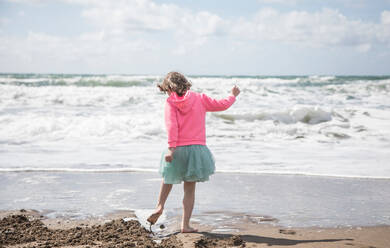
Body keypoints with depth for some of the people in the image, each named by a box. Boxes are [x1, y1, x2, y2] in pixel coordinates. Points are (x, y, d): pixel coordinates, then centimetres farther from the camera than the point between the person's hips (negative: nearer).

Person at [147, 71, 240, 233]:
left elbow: (171, 126, -14)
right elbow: (221, 105, 12)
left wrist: (171, 148, -21)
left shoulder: (170, 103, -1)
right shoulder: (200, 98, 5)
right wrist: (233, 96, 32)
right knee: (190, 190, 7)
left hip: (178, 149, -1)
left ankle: (160, 206, 14)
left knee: (168, 179, 28)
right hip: (196, 148, 1)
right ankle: (185, 225, 7)